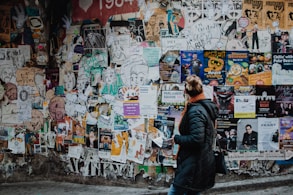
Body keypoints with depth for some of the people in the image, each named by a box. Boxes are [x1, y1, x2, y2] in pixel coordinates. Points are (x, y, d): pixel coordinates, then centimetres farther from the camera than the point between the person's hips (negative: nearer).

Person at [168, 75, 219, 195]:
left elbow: (196, 139, -27)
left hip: (194, 165, -10)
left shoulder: (195, 111, -19)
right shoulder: (206, 107, 8)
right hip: (203, 163, 10)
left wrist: (177, 138, -13)